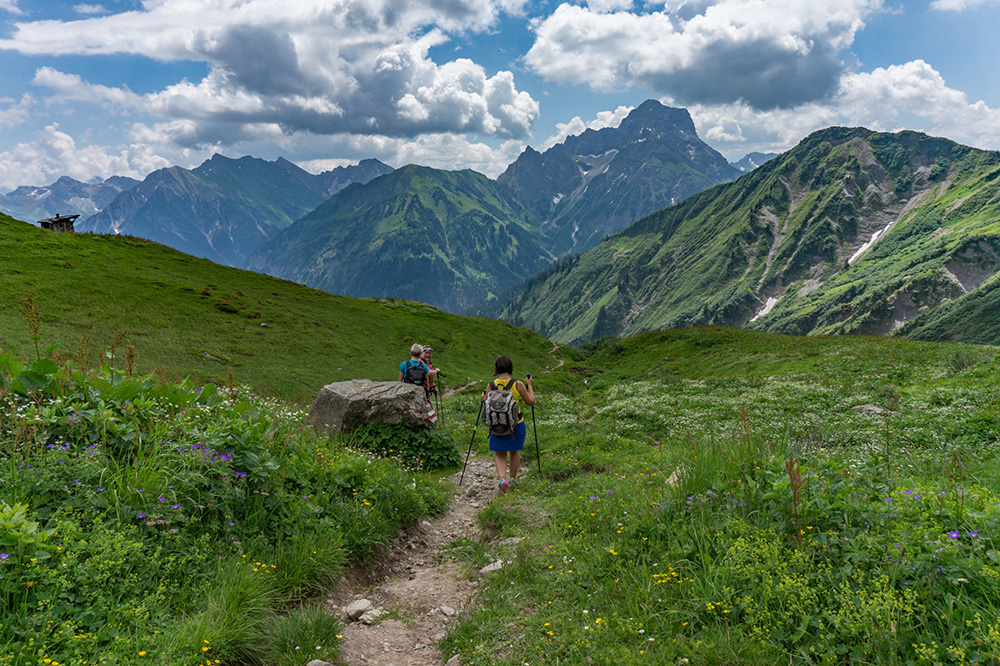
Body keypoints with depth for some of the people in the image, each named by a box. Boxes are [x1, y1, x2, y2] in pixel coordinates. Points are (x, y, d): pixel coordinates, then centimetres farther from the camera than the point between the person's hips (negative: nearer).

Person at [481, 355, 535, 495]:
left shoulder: (491, 385, -8)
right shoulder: (518, 384, -11)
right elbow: (530, 402, -2)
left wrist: (482, 400, 20)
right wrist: (530, 386, 11)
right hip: (516, 424, 0)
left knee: (499, 455, 12)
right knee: (514, 452, 21)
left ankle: (502, 479, -11)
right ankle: (512, 480, 33)